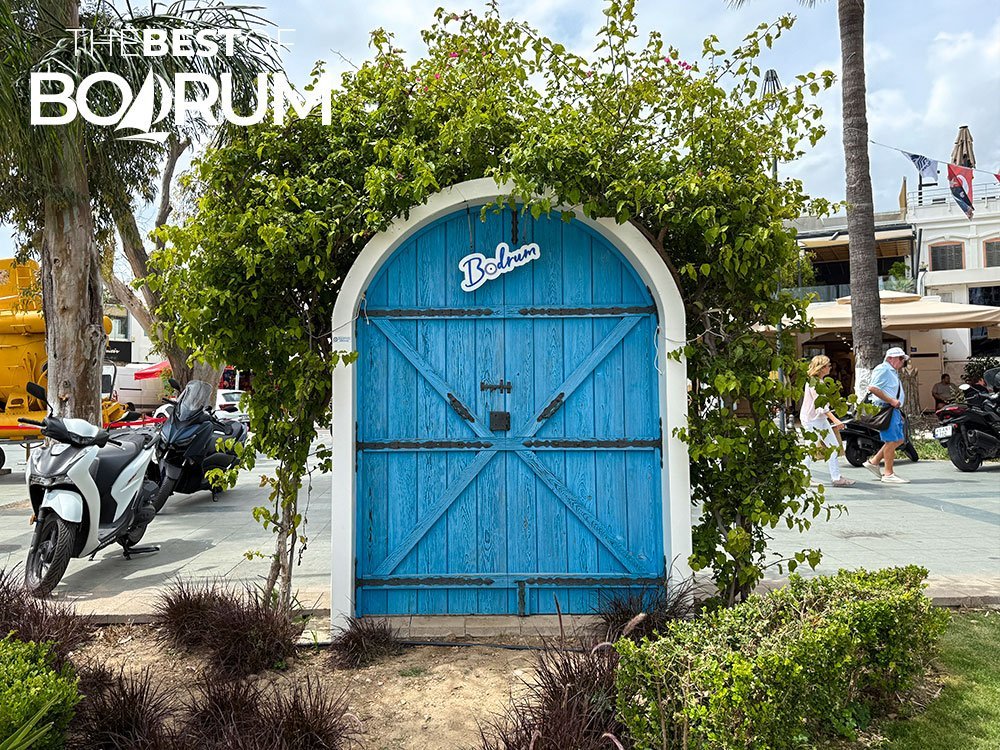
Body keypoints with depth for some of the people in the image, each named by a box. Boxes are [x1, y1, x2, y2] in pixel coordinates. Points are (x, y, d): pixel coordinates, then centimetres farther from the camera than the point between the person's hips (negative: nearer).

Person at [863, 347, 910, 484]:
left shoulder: (893, 372, 22)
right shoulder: (883, 370, -11)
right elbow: (872, 388, -23)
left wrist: (899, 411, 19)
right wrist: (891, 400, -21)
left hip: (894, 409, 11)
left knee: (898, 440, 12)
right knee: (891, 441, -8)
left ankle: (873, 462, 19)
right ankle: (888, 474, -1)